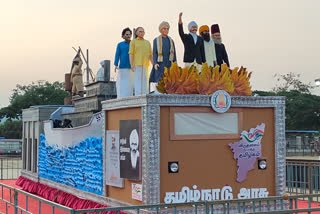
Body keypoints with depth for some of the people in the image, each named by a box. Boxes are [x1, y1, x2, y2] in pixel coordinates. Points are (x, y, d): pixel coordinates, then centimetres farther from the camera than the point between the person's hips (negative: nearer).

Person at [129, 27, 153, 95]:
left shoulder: (147, 42, 18)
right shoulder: (133, 41, 6)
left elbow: (150, 55, 17)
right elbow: (131, 53, -3)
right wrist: (131, 65, -14)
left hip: (145, 65, 4)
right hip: (137, 64, -4)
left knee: (145, 82, 0)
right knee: (138, 82, -10)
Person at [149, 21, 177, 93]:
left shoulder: (171, 41, 14)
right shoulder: (156, 40, 7)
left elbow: (174, 53, 13)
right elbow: (154, 53, 2)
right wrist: (155, 63, -12)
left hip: (169, 65, 3)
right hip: (160, 65, -3)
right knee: (159, 82, -12)